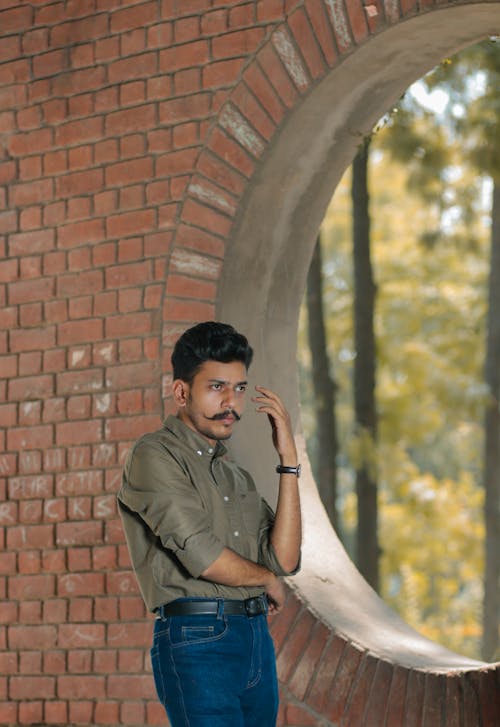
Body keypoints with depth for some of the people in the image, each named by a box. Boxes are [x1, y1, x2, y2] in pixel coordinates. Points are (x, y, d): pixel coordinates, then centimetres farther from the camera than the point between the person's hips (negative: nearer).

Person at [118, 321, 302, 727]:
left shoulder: (237, 475, 20)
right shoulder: (154, 456, -3)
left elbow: (285, 559, 7)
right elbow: (201, 555, -14)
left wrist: (288, 460, 5)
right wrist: (267, 580, 4)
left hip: (257, 640, 7)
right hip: (198, 641, -7)